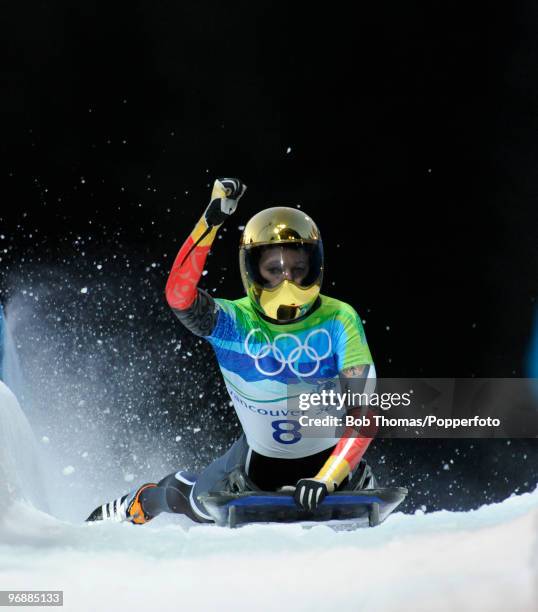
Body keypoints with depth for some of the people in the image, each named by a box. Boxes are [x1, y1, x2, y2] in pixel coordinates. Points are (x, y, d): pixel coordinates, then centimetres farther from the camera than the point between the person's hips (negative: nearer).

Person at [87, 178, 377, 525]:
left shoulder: (339, 320, -24)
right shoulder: (233, 322, -23)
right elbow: (179, 295, -44)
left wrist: (327, 478, -43)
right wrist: (211, 222, -51)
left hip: (328, 455, 0)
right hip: (260, 455, 0)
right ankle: (138, 503, 45)